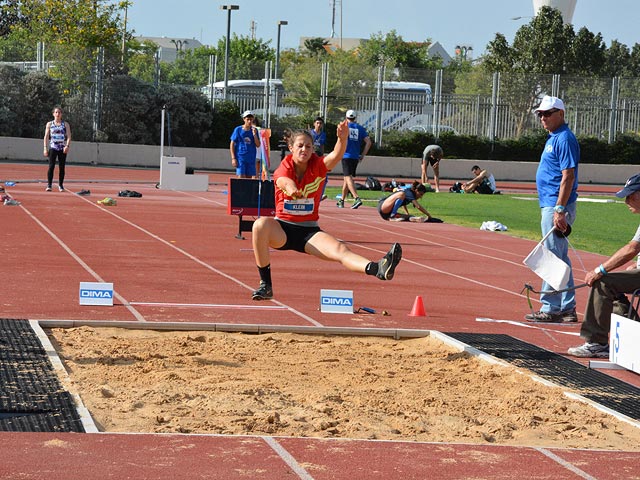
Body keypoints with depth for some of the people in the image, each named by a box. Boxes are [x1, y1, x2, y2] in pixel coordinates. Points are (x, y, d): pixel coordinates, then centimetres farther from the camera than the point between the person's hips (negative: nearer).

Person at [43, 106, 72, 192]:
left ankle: (60, 185, 10)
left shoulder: (65, 124, 7)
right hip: (53, 148, -1)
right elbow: (46, 137, 8)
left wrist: (67, 146, -13)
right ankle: (49, 185, -10)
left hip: (62, 149, 1)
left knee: (62, 167, 2)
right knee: (51, 166, -10)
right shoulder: (49, 124, 8)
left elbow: (69, 136, 2)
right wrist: (45, 148, -1)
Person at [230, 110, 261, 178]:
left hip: (251, 159, 3)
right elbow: (232, 144, 1)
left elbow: (258, 145, 5)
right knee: (241, 177, -11)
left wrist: (254, 134, -9)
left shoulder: (254, 130, 8)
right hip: (240, 158, -3)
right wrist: (233, 158, -6)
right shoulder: (238, 129, 0)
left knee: (249, 178, 4)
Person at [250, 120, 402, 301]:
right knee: (260, 225, -35)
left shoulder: (317, 167, -1)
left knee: (340, 250, -26)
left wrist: (343, 139, -45)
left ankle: (379, 269, -52)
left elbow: (336, 155, -22)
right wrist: (289, 186, -60)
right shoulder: (283, 169, -8)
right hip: (282, 228, -1)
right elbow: (282, 180, -34)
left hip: (309, 231, 1)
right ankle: (265, 285, -27)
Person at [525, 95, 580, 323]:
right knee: (560, 259, 13)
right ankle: (567, 309, 17)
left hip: (556, 206, -11)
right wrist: (557, 210, 20)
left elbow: (568, 176, -20)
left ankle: (550, 309, -5)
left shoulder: (565, 139, -13)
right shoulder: (553, 138, 18)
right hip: (550, 205, 11)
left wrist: (559, 210, -25)